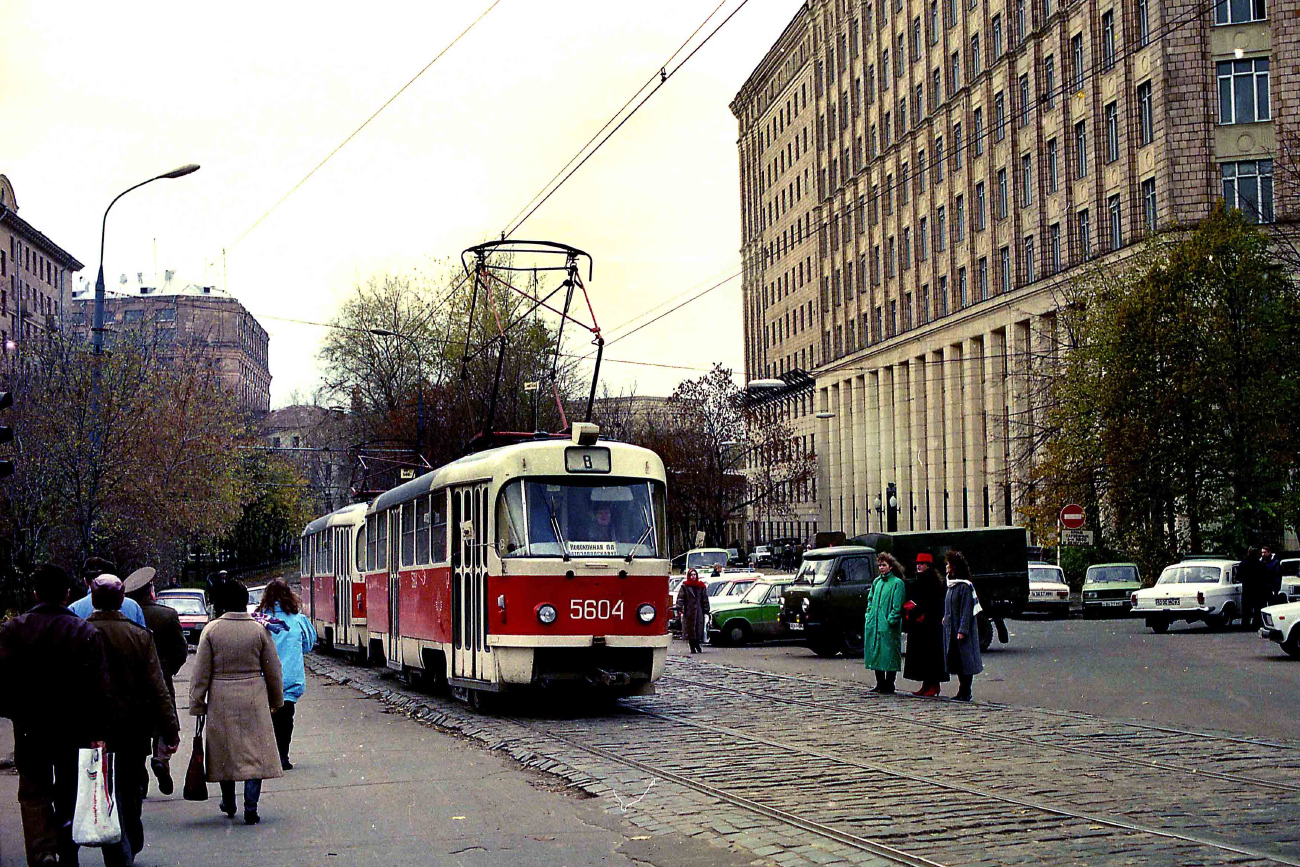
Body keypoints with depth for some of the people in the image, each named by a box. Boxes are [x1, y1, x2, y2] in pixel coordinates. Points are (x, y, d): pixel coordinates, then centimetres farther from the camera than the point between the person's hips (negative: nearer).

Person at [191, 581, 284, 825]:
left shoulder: (212, 630, -4)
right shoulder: (259, 630, -2)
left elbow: (201, 672, -2)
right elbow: (273, 670, 5)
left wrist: (197, 704, 5)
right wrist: (276, 700, 18)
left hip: (221, 700, 1)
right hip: (254, 699, 0)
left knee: (225, 751, 14)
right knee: (255, 751, 3)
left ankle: (228, 804, 28)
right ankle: (250, 808, -4)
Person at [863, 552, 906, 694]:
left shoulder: (897, 583, -6)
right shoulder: (877, 581, 14)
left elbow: (897, 605, -10)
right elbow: (870, 599, 22)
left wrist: (890, 620, -16)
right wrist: (869, 616, 11)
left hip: (888, 626, -7)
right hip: (874, 624, 7)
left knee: (889, 654, -4)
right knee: (876, 653, 9)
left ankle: (889, 685, 2)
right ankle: (880, 683, 17)